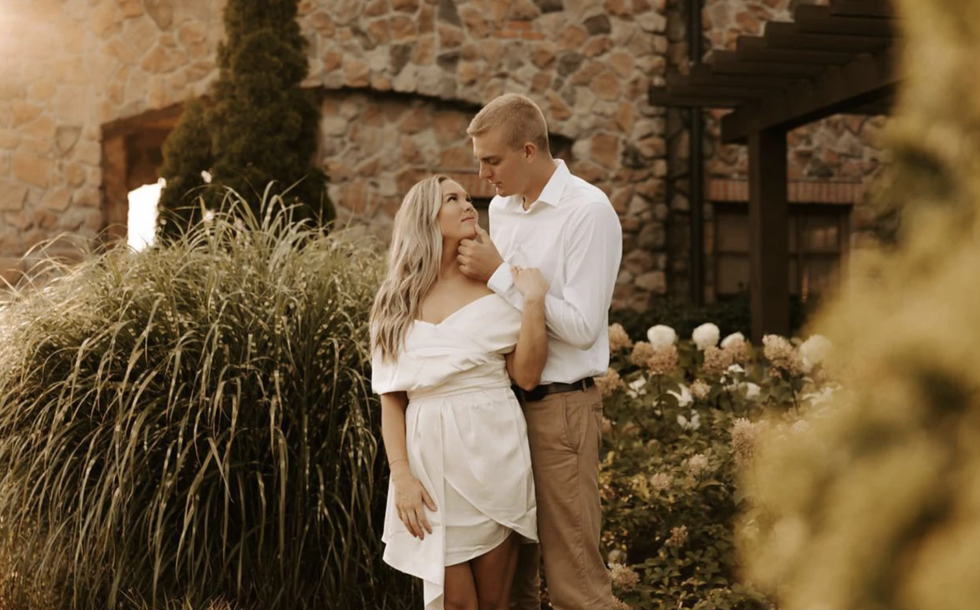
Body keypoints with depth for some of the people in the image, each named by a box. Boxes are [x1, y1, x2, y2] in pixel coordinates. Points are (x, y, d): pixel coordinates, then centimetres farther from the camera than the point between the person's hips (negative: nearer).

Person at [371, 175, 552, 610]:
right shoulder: (395, 302, 6)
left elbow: (527, 375, -4)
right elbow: (391, 398, 5)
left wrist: (534, 301, -13)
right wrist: (401, 475, -6)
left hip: (492, 449, 0)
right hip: (430, 457, 0)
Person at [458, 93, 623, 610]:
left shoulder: (588, 211, -13)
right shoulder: (501, 208, 11)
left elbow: (581, 326, -18)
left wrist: (498, 275, -16)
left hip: (560, 407, -7)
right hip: (504, 401, 7)